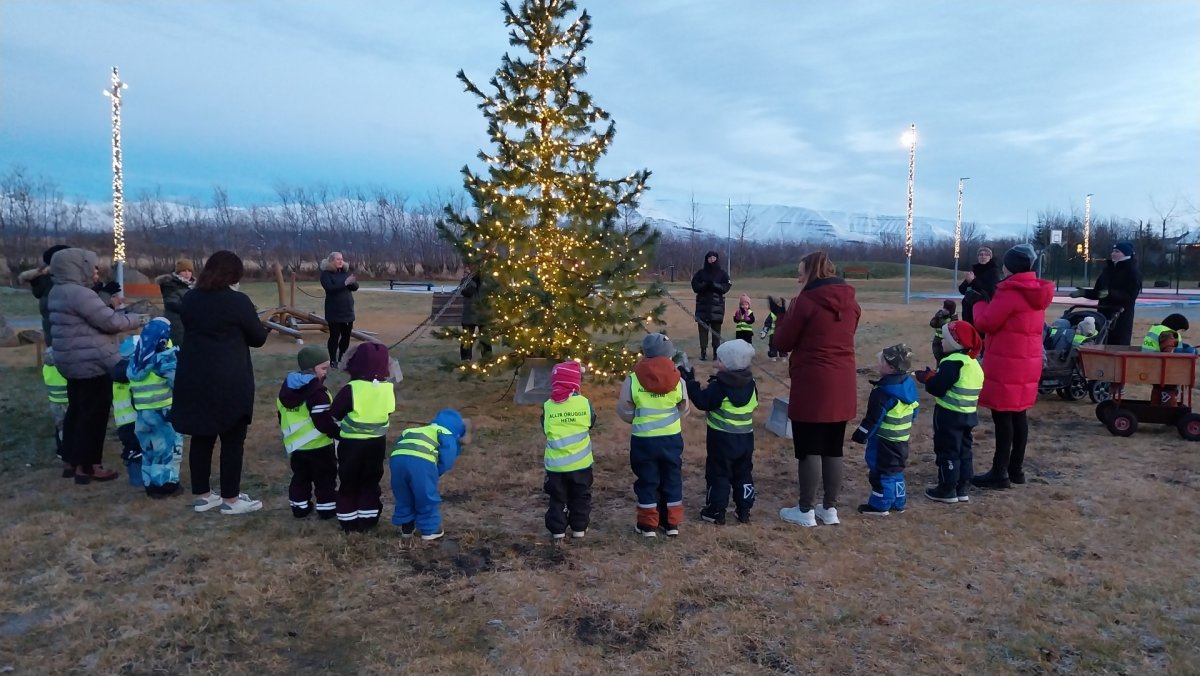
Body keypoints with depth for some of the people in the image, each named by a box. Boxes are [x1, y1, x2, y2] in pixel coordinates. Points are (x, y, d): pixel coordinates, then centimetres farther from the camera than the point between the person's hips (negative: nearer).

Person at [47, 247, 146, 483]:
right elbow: (110, 321, -20)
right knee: (93, 415, -2)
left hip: (74, 362, 10)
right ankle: (87, 466, 5)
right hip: (92, 363, -10)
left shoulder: (59, 291, 13)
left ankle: (74, 460, 26)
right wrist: (138, 319, -6)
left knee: (77, 411, 17)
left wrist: (111, 303, 7)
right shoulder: (80, 293, -20)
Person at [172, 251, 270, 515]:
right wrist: (261, 327, 16)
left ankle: (201, 495, 23)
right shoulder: (238, 301, -12)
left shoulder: (189, 299, 7)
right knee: (233, 439, 4)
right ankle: (230, 499, 10)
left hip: (193, 378, 6)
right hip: (229, 381, -6)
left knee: (201, 436, 14)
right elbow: (258, 338, -4)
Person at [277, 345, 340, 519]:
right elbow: (324, 422, -25)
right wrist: (339, 433, -12)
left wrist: (289, 438, 26)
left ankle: (300, 507, 25)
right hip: (319, 445, -7)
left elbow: (282, 416, 16)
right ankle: (327, 508, 11)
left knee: (300, 477, 19)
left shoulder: (287, 387, 7)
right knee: (325, 478, 6)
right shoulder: (317, 392, -22)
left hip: (296, 444, 7)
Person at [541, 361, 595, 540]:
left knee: (557, 498, 13)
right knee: (580, 497, 16)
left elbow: (545, 429, 4)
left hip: (555, 464, 0)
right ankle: (579, 528, 22)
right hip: (581, 463, 0)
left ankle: (557, 529, 16)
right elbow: (591, 423, 7)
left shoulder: (547, 406, -8)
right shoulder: (585, 403, -10)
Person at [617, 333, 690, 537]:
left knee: (647, 481, 11)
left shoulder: (633, 379, -12)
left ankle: (648, 525, 17)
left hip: (643, 439, -2)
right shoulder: (677, 379, -6)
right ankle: (672, 523, 24)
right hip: (671, 438, 2)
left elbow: (624, 411, -4)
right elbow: (683, 409, 6)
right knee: (672, 480, 16)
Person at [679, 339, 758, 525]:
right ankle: (744, 511, 19)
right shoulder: (750, 384, 1)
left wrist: (690, 381, -10)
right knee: (743, 474, 14)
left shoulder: (719, 386, -18)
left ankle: (716, 512, 9)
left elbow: (703, 402, -16)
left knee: (717, 474, 5)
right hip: (746, 437, 6)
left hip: (721, 438, -6)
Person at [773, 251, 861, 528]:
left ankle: (806, 510, 11)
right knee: (833, 449, 13)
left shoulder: (806, 301, -12)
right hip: (842, 385, 7)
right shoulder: (850, 302, 8)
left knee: (809, 450, 3)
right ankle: (830, 508, 22)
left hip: (812, 385, -6)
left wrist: (790, 310, 5)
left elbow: (782, 342, -6)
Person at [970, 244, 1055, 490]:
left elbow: (984, 323, -13)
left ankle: (999, 473, -1)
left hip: (1006, 364, -9)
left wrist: (981, 302, 5)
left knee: (1002, 416, -4)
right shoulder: (1036, 291, 11)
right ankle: (1016, 469, 20)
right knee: (1019, 415, 13)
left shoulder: (1010, 292, -17)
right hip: (1027, 362, 9)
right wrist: (992, 302, 10)